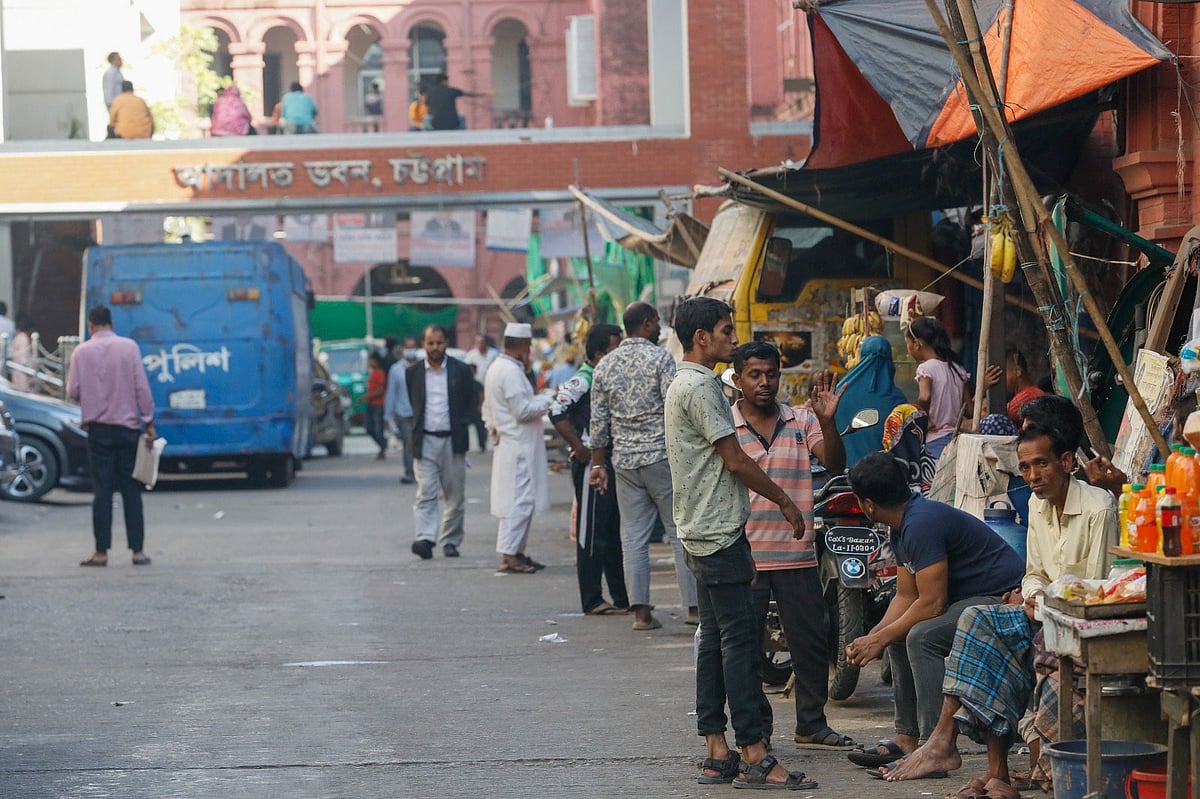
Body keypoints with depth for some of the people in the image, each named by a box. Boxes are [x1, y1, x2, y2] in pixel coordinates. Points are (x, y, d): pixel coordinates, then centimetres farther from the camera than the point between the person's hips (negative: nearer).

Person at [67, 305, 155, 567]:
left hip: (98, 428, 0)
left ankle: (101, 552, 0)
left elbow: (73, 392, -2)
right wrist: (149, 422, 1)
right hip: (128, 427, 0)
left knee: (102, 491, 2)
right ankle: (138, 551, 4)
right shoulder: (129, 347, -2)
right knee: (131, 490, 5)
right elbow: (142, 387, -4)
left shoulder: (82, 352, -3)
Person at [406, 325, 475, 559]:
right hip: (425, 442, 0)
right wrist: (418, 429, 11)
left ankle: (450, 542, 15)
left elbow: (468, 402, 11)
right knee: (426, 493, -11)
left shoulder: (461, 370, 2)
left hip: (453, 441, 1)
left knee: (454, 495, 5)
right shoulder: (413, 373, 4)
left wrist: (458, 426, 12)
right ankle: (425, 539, -20)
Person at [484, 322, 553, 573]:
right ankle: (509, 555, -8)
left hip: (507, 442, 10)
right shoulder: (511, 372, -17)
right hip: (519, 446, -10)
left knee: (521, 502, 14)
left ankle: (515, 552, 17)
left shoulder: (496, 368, 15)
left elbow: (487, 410, 21)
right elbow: (523, 410, -19)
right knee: (519, 501, -8)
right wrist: (548, 400, -8)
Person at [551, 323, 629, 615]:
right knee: (591, 533, -4)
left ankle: (622, 598, 17)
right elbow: (558, 413, -24)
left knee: (614, 533, 12)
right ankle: (592, 601, -1)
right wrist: (579, 449, -20)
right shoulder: (583, 381, -13)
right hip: (591, 463, -9)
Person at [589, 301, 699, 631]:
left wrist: (598, 464, 16)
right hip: (661, 456, -5)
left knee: (634, 538, 5)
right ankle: (694, 606, 1)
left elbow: (599, 421, 10)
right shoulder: (660, 358, -8)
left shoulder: (605, 365, 8)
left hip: (624, 461, 5)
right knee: (681, 532, 2)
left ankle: (641, 611, 3)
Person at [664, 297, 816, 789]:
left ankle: (716, 754, 11)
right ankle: (754, 758, -13)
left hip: (702, 532, 11)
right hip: (718, 531, -11)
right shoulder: (700, 387, -14)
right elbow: (734, 461, -15)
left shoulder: (683, 386, 18)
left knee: (714, 640, 10)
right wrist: (785, 502, -4)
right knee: (740, 641, -11)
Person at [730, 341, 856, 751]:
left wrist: (827, 421, -22)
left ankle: (812, 724, 17)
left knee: (811, 642, 6)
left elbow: (835, 463, -5)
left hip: (797, 555, 2)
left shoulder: (802, 421, 7)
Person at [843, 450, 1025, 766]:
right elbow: (906, 597, 15)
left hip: (1006, 599, -12)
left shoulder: (921, 524, -22)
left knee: (922, 636, -26)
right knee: (900, 636, 13)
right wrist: (870, 637, 1)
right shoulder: (903, 526, 12)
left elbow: (931, 603, -23)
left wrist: (879, 639, -14)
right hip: (972, 598, 12)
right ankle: (907, 738, 13)